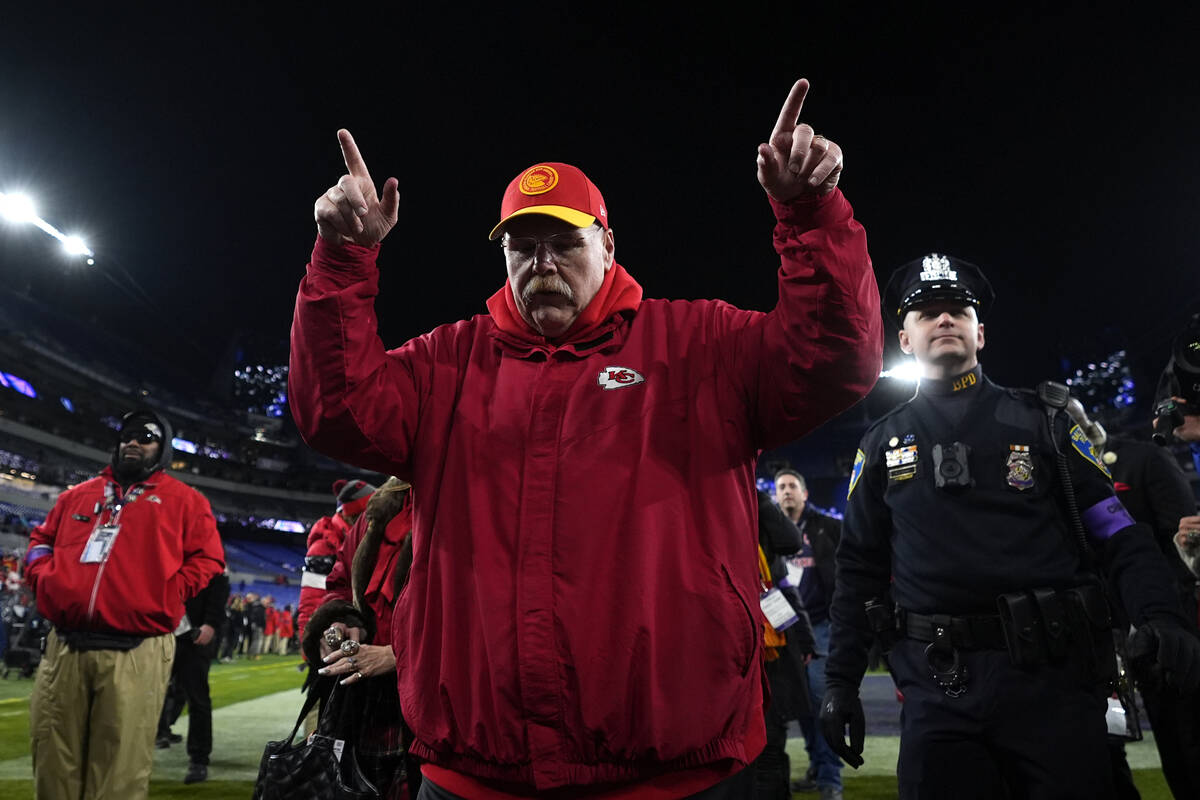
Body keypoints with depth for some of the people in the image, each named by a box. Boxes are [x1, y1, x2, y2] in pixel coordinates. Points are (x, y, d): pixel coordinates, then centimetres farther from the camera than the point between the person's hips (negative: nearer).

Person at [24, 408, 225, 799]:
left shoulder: (183, 500, 8)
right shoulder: (78, 494, 21)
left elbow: (208, 558, 5)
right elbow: (41, 540, 29)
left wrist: (167, 594, -8)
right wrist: (44, 578, 10)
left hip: (137, 651, -4)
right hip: (65, 646, 4)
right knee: (53, 761, 10)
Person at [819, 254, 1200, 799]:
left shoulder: (1039, 421, 7)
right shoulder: (882, 444, 10)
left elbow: (1117, 535, 3)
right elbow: (859, 570, 11)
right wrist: (840, 680, 7)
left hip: (1050, 676, 0)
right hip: (937, 688, 1)